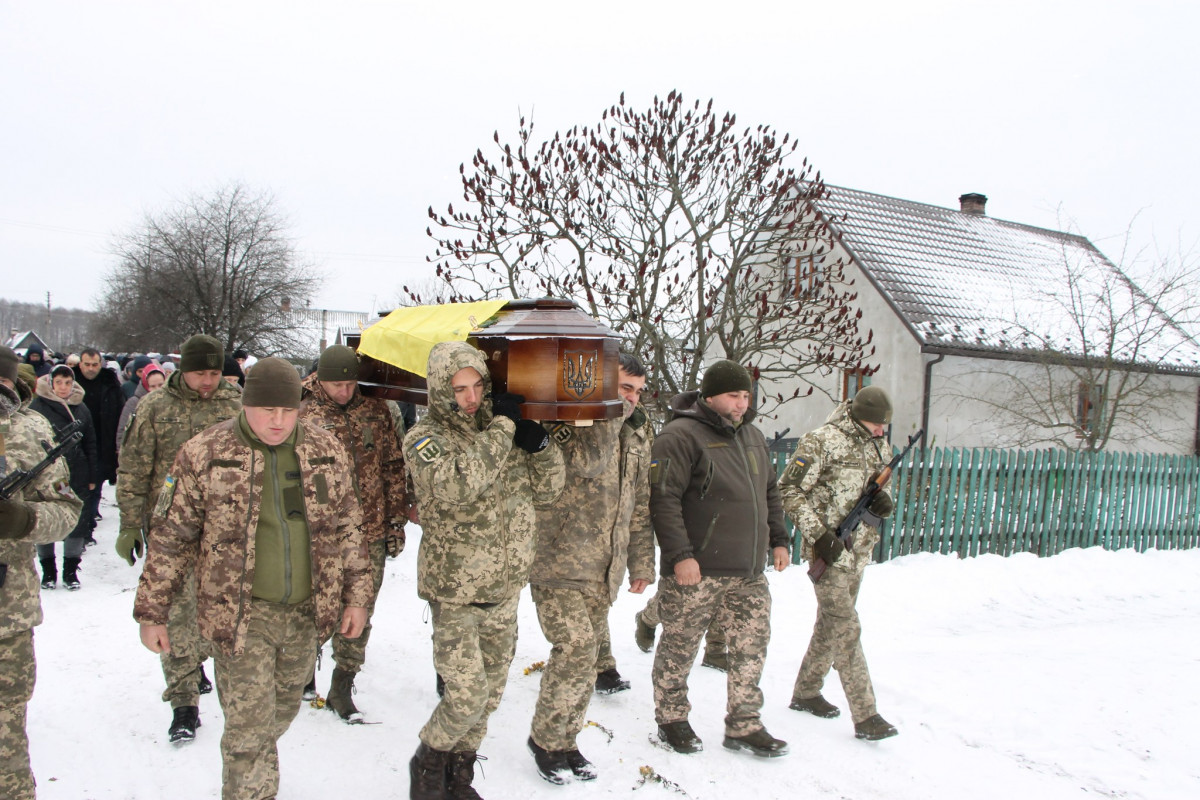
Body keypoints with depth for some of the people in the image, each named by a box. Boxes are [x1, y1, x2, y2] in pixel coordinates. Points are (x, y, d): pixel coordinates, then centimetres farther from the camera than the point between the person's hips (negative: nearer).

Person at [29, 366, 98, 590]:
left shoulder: (81, 408, 6)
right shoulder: (37, 407, -4)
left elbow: (90, 444, 10)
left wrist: (92, 476, 7)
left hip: (76, 475, 2)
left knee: (77, 523, 5)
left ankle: (71, 570, 17)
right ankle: (48, 570, 20)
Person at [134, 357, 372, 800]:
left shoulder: (326, 451, 0)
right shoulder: (204, 456, -9)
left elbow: (347, 528, 9)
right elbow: (169, 538, -3)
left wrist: (356, 595, 7)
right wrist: (152, 613, -2)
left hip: (307, 611, 4)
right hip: (241, 614, -4)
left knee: (282, 712, 20)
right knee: (249, 726, -4)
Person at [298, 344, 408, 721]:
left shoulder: (376, 411, 6)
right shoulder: (303, 417, -1)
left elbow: (394, 467, 10)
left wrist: (397, 519, 7)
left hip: (371, 534, 2)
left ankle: (342, 689, 19)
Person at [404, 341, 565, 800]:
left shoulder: (504, 434, 5)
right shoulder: (425, 438, -11)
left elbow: (545, 491, 8)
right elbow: (457, 485, -31)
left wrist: (542, 446, -10)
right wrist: (502, 427, -24)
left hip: (506, 589, 6)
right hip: (455, 594, -5)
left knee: (491, 691, 15)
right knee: (467, 696, -9)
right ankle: (429, 761, 20)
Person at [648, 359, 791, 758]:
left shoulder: (752, 436, 15)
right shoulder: (681, 436, -11)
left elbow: (770, 493, 25)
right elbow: (663, 498, -17)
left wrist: (778, 539, 20)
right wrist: (680, 555, -21)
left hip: (749, 574, 7)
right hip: (696, 573, -7)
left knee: (752, 646, 9)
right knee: (680, 647, 6)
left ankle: (744, 726, 23)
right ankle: (671, 720, 24)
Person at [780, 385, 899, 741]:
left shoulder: (878, 447, 10)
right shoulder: (822, 441, -13)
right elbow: (789, 491, -14)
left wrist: (883, 502, -3)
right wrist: (818, 534, -19)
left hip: (858, 552, 8)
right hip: (828, 552, -8)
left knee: (831, 624, 15)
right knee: (847, 629, -8)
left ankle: (806, 692, 30)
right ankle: (865, 715, -5)